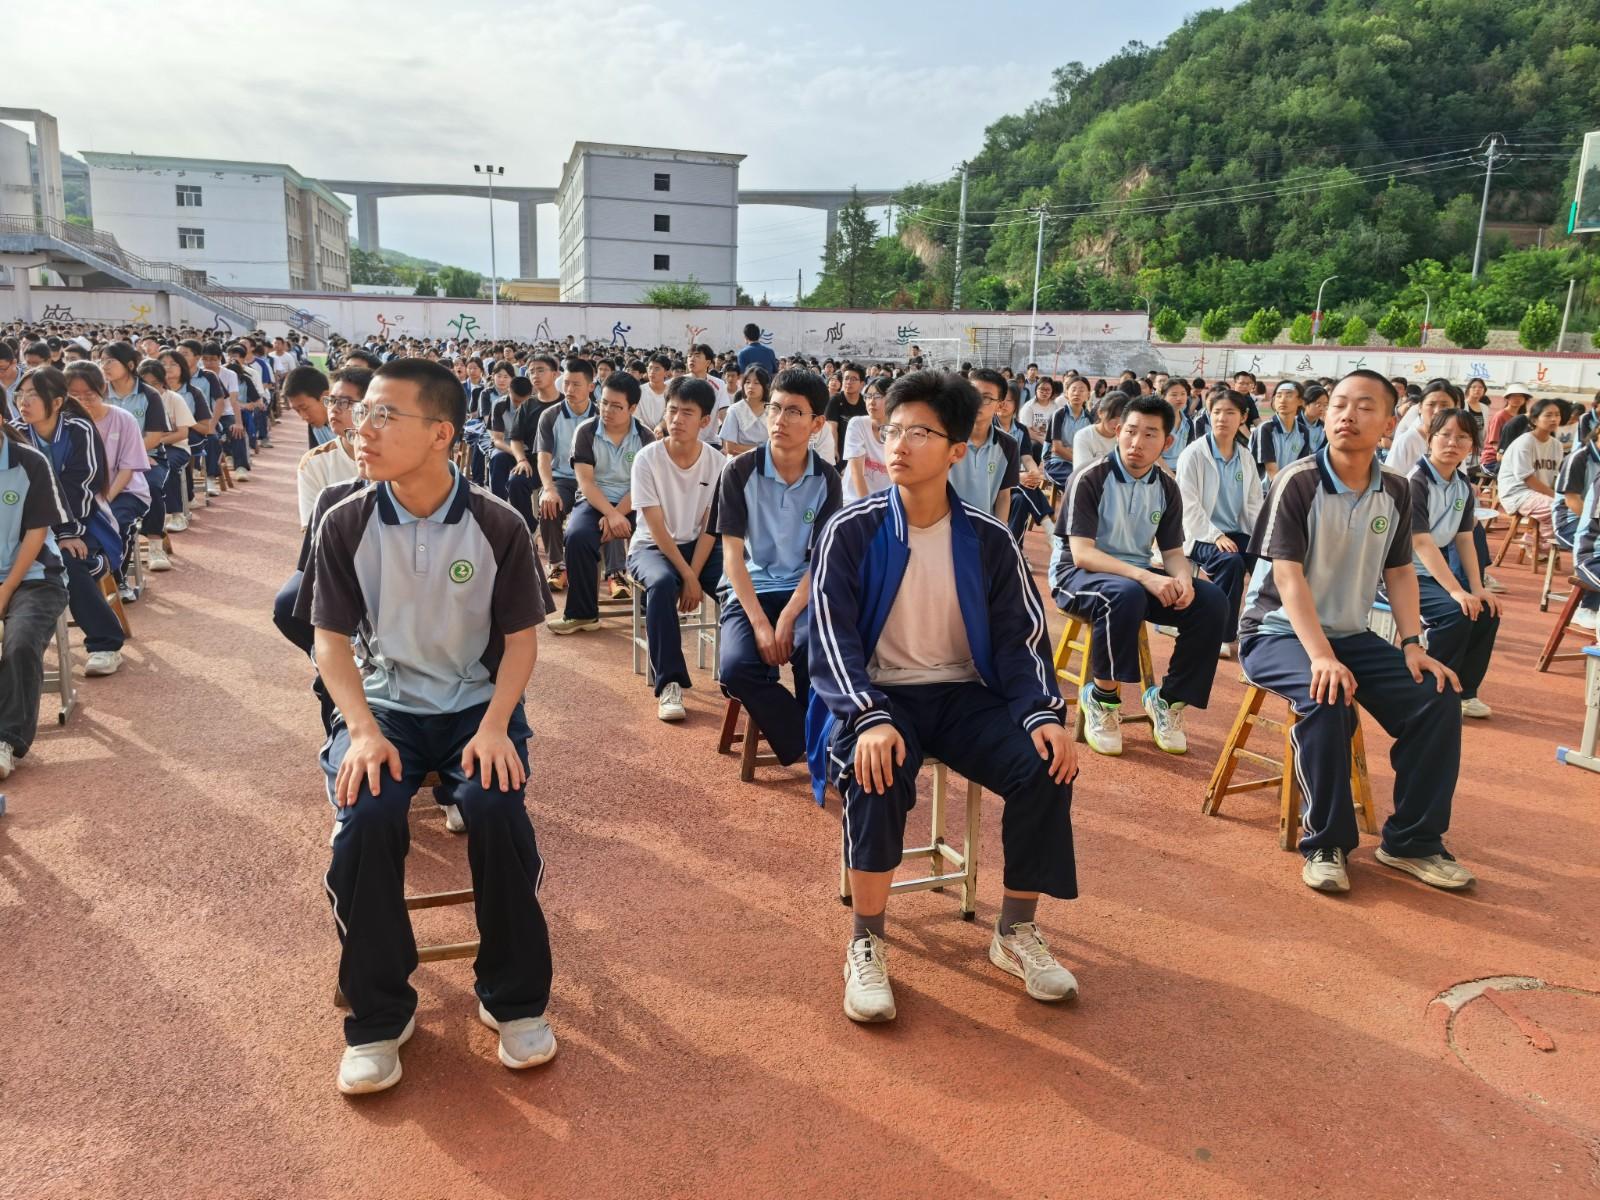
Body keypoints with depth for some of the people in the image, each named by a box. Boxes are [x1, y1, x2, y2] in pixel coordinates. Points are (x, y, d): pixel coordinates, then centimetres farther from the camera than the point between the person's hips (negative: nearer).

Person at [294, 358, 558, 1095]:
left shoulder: (498, 526, -8)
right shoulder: (344, 522, -4)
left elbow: (520, 637, -2)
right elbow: (331, 640, 0)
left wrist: (494, 726, -17)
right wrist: (362, 729, -16)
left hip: (476, 705, -1)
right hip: (383, 705, 1)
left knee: (496, 809, -29)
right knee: (365, 819, -28)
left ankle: (515, 999, -4)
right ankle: (378, 1015, -5)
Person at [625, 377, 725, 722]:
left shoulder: (717, 462, -6)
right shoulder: (647, 459, -13)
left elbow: (709, 528, -6)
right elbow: (657, 528, -15)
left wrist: (693, 575, -19)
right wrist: (688, 578, -21)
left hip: (697, 546, 3)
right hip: (651, 546, -2)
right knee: (662, 583, -35)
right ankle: (668, 683, -28)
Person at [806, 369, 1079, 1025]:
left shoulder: (989, 539, 0)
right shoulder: (851, 531, -7)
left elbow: (1020, 638, 1)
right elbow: (833, 637, -13)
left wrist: (1044, 715, -17)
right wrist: (869, 720, -29)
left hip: (964, 694, 3)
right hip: (876, 694, -2)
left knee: (1047, 766, -21)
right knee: (877, 772, -35)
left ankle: (1016, 932, 1)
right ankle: (866, 944, -14)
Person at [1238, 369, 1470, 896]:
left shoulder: (1396, 491, 4)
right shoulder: (1298, 481, -15)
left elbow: (1400, 573, 10)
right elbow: (1287, 576, -21)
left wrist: (1412, 644, -5)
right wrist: (1321, 655, -31)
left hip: (1351, 635, 6)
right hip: (1278, 632, -6)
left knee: (1438, 696, -12)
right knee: (1327, 698, -34)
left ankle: (1412, 841, 2)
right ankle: (1325, 843, -15)